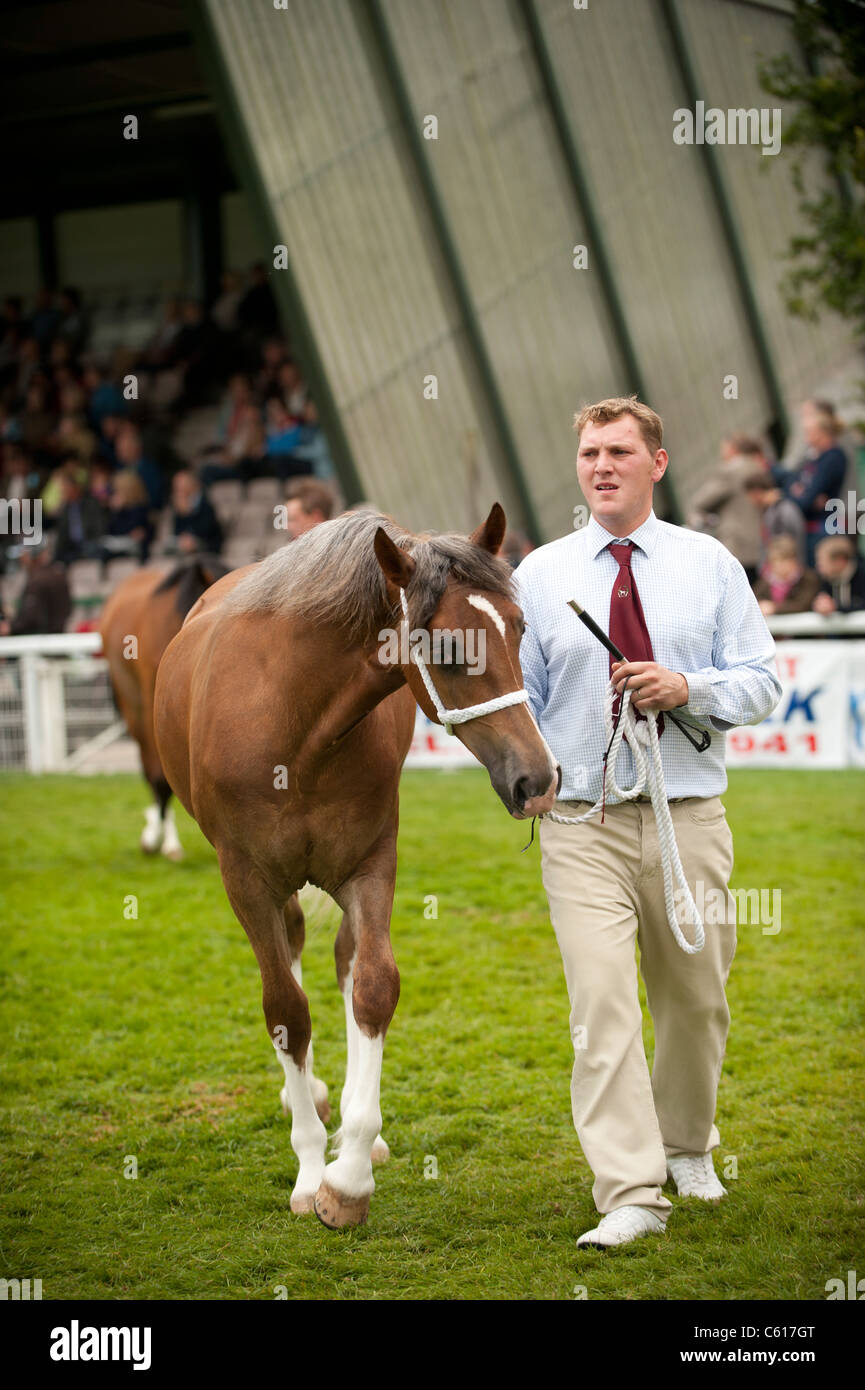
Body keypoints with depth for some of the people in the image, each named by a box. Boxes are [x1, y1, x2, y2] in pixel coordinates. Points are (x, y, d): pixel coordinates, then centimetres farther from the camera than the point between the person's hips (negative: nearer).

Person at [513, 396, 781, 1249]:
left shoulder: (710, 565, 5)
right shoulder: (538, 576, 6)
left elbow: (762, 683, 4)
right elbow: (515, 693, 10)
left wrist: (688, 688, -15)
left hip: (688, 818, 1)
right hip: (582, 825, -1)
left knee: (696, 999, 13)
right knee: (601, 1006, -12)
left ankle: (687, 1146, 38)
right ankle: (630, 1196, -13)